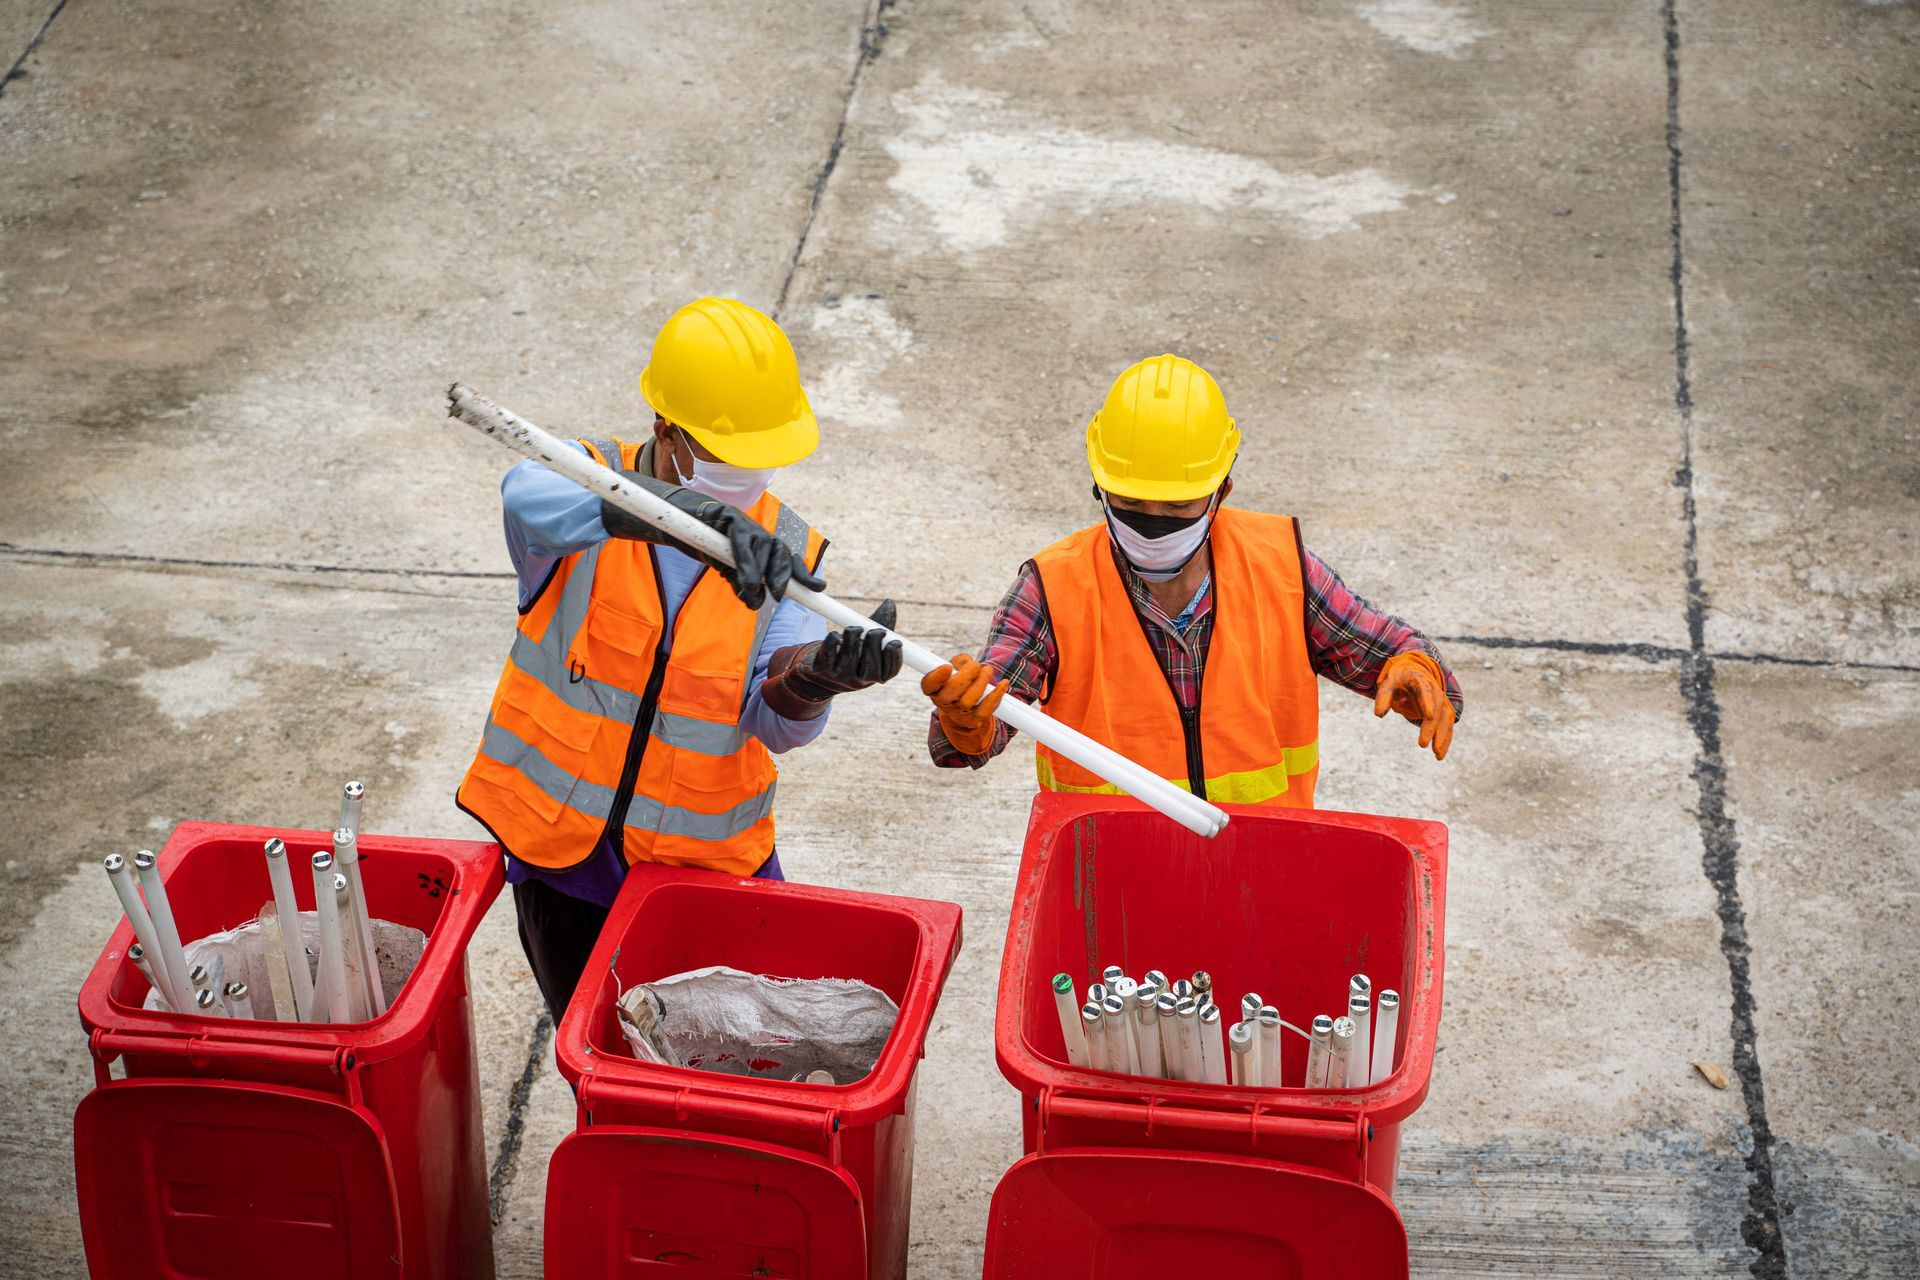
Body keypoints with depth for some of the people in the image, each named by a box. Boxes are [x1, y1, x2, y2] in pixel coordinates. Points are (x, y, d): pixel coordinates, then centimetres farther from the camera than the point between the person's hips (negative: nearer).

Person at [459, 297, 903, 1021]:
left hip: (711, 863, 1)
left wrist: (809, 678, -39)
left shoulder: (785, 549, -4)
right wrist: (701, 515, -54)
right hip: (561, 853, -1)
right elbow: (532, 497, -39)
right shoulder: (587, 479, -11)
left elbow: (774, 724, -14)